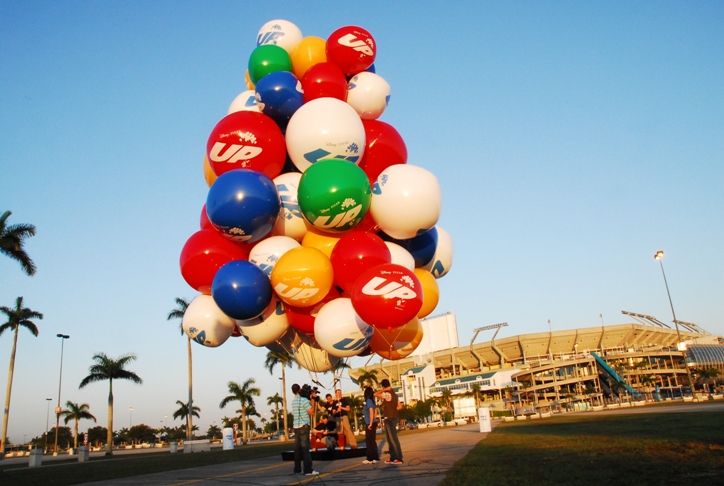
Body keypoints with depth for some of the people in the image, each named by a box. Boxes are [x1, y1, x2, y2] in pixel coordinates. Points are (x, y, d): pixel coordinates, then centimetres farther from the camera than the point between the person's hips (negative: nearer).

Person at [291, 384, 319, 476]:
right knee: (305, 447, -9)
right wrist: (312, 402, 3)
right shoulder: (304, 400, -10)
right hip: (303, 425, -7)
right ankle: (308, 470, -12)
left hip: (296, 426, 7)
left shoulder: (293, 401, 13)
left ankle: (297, 469, 12)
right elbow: (312, 412, -8)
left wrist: (309, 402, 17)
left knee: (297, 447, 9)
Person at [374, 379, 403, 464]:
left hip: (390, 419, -10)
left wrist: (384, 389, -16)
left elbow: (375, 394, -26)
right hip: (391, 418, 10)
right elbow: (400, 406, 17)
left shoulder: (388, 394, -17)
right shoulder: (393, 394, 12)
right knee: (390, 439, 15)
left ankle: (399, 458, -5)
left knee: (394, 439, -7)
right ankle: (393, 458, 20)